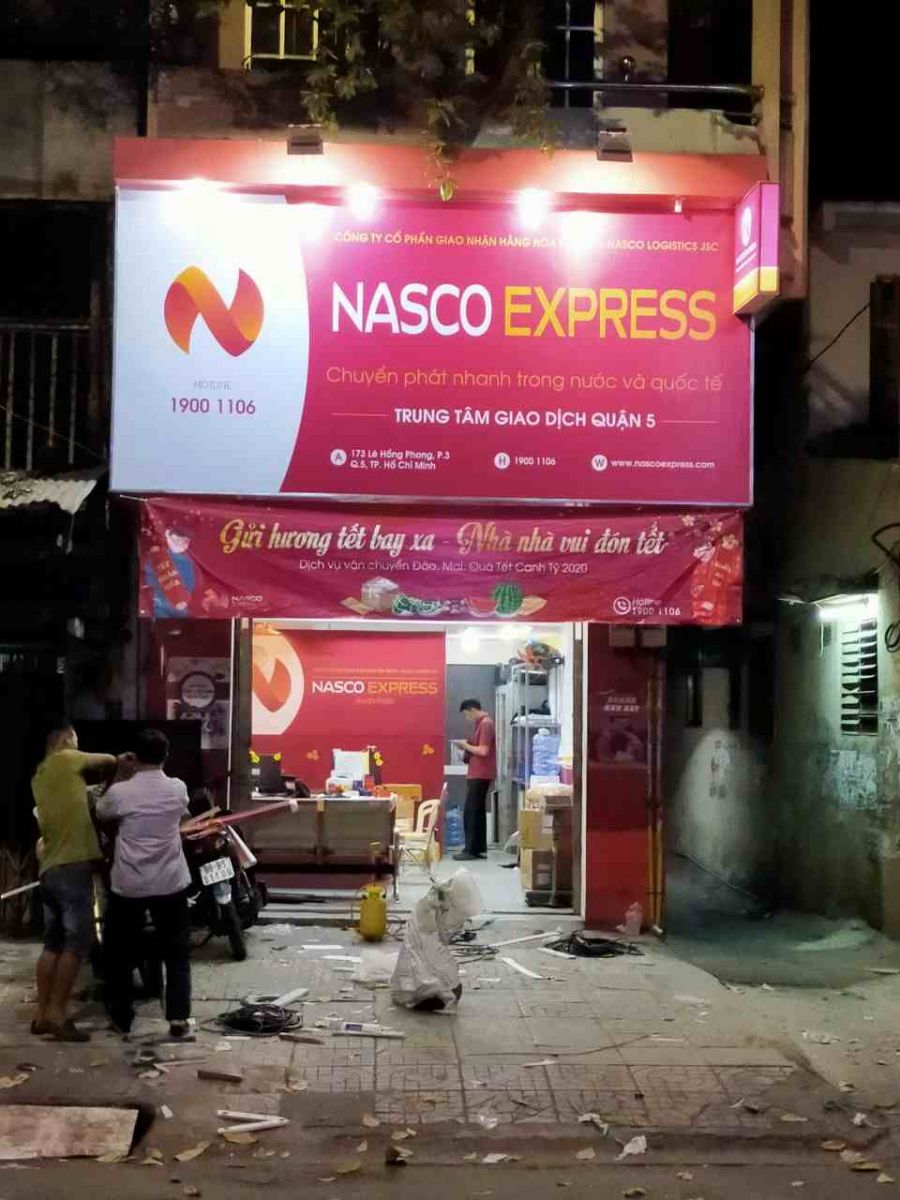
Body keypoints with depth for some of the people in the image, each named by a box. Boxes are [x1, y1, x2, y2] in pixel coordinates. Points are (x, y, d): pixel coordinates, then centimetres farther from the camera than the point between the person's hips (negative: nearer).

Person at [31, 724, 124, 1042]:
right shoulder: (64, 760, -4)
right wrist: (119, 761, 24)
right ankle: (56, 1015, -9)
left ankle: (42, 1014, 13)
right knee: (78, 942, -7)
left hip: (51, 869, 9)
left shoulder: (39, 776, 19)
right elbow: (108, 761, 5)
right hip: (73, 865, -9)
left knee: (53, 943, 12)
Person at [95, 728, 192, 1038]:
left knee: (121, 953, 14)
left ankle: (121, 1018, 19)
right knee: (176, 952, 9)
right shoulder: (177, 789, -4)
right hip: (169, 883, 1)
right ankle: (178, 1016, 2)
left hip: (128, 884, -1)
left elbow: (100, 813, 11)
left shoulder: (120, 792, -11)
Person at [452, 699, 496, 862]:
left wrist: (466, 746, -9)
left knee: (470, 813, -8)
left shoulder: (486, 724, -15)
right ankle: (480, 848, 14)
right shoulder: (482, 723, 17)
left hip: (480, 775, -10)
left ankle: (471, 850, -7)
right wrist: (468, 746, 7)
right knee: (478, 812, 11)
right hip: (478, 774, 10)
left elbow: (483, 751, -21)